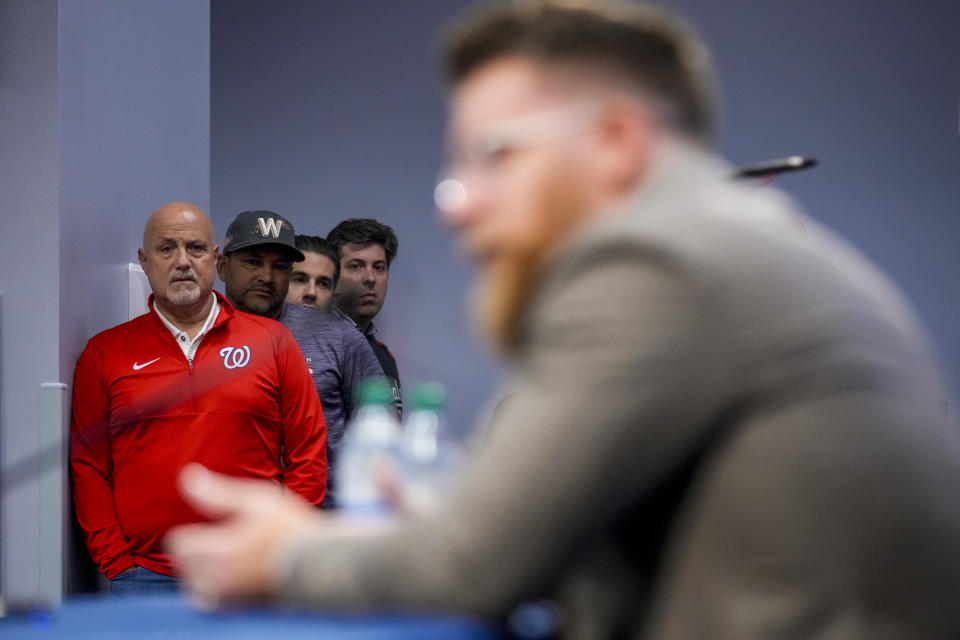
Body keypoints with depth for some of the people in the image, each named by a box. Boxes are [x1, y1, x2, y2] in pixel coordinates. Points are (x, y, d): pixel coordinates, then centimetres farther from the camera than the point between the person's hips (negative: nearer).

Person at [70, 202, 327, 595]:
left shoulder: (273, 342, 8)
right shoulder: (105, 354, 9)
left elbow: (308, 452, 6)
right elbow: (88, 466, 7)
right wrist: (116, 562, -2)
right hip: (146, 576, 0)